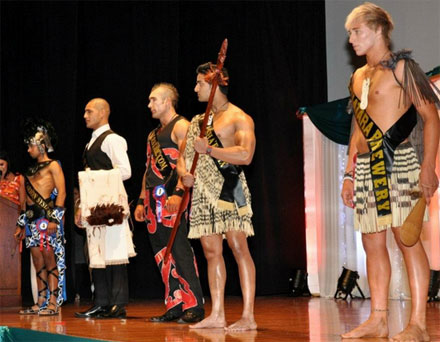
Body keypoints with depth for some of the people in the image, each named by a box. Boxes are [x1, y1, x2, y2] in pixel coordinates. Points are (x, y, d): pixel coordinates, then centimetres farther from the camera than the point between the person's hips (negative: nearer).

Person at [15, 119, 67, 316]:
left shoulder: (52, 166, 0)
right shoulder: (32, 171, 22)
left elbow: (61, 192, -8)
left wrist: (55, 218, -17)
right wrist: (21, 224, 20)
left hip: (47, 218, -7)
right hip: (32, 219, 7)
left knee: (50, 261, -8)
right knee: (38, 263, 6)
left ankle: (53, 303, -9)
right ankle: (40, 303, 9)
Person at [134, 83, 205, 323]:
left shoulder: (180, 126, -4)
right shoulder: (153, 135, 24)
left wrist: (179, 193, -24)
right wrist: (142, 200, 20)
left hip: (171, 197, -9)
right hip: (154, 200, 9)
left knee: (179, 249, -13)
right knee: (162, 254, 6)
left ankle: (194, 306, -12)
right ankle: (175, 305, 9)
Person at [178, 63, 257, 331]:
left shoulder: (239, 118, -3)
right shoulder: (199, 121, 21)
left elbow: (246, 155, -18)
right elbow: (184, 155, 23)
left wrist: (209, 149, -20)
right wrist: (183, 172, 1)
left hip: (228, 187, -8)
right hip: (203, 190, 8)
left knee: (238, 247, -12)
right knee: (212, 251, 5)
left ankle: (248, 316, -14)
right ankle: (217, 315, 8)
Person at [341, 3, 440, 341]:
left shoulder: (401, 67, -3)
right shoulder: (358, 77, 19)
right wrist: (349, 174, 20)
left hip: (397, 161, -7)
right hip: (366, 166, 8)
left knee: (407, 237, -9)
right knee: (373, 243, 7)